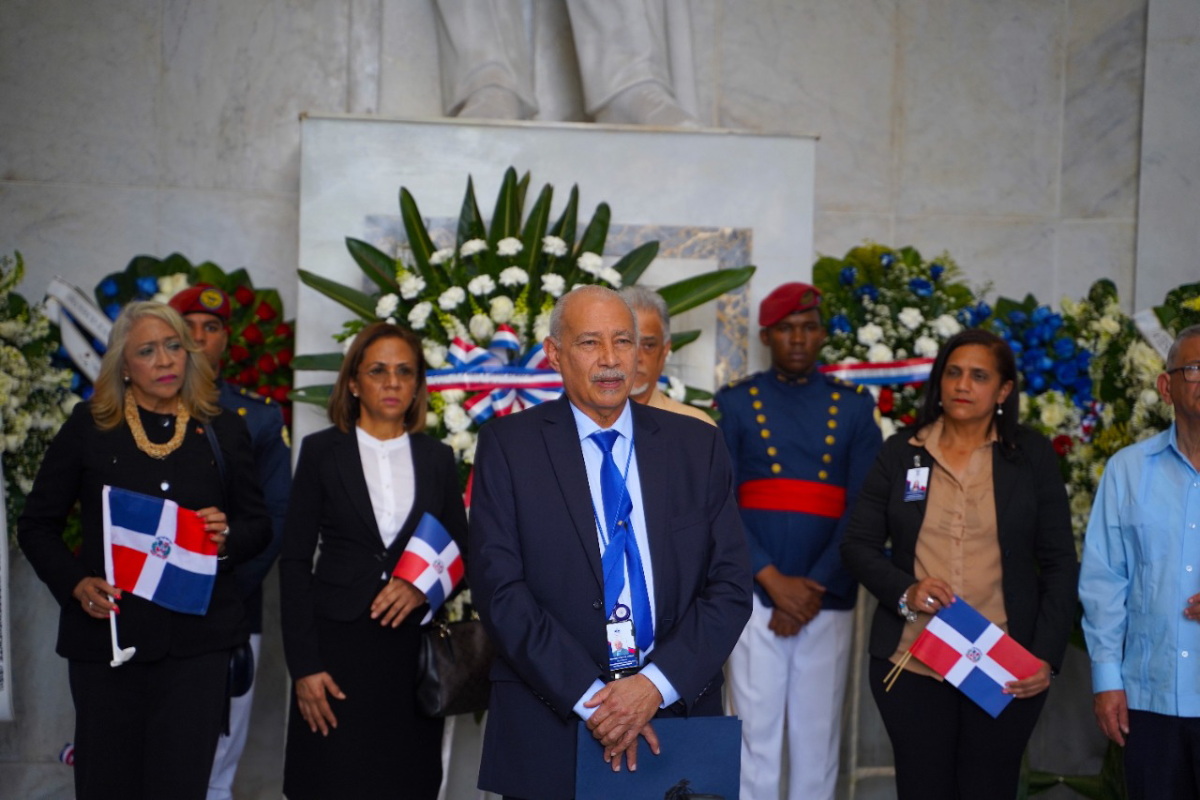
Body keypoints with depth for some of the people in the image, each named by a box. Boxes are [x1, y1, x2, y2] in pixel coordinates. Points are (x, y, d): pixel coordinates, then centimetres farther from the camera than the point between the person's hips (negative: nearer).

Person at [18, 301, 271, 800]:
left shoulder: (223, 432, 9)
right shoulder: (89, 427, 5)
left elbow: (259, 527, 14)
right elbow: (36, 525, 8)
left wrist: (227, 538, -9)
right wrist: (75, 583, -8)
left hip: (195, 640, 0)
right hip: (106, 634, 0)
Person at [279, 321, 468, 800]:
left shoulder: (437, 459, 9)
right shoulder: (321, 451, 2)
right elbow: (294, 561, 0)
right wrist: (303, 664, -7)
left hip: (412, 647, 2)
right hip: (338, 645, -2)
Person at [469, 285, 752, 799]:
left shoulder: (698, 445, 4)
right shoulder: (508, 444, -2)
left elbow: (731, 583, 0)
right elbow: (498, 586, -9)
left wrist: (657, 684, -12)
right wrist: (588, 697, -15)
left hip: (677, 709, 2)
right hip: (550, 725, -2)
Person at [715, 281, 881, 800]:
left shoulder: (854, 406, 8)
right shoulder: (735, 402, 5)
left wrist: (815, 588, -8)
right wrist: (774, 581, -11)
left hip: (828, 599, 1)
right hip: (755, 595, -1)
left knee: (818, 735, 7)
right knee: (756, 730, 1)